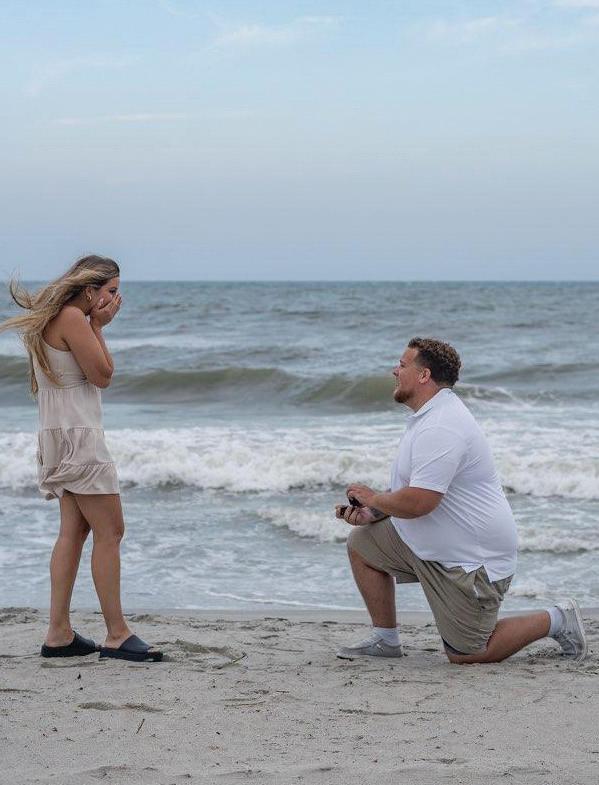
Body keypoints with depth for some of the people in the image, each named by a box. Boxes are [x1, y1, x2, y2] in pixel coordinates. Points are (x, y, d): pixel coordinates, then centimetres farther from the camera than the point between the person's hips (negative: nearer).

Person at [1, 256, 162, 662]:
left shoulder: (52, 318, 17)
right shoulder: (72, 317, -14)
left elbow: (98, 373, 18)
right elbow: (102, 375, -12)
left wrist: (96, 325, 10)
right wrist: (98, 326, -5)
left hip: (62, 437, 10)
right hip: (77, 436, -10)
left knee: (74, 530, 8)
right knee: (110, 531, -8)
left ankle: (59, 633, 7)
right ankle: (117, 635, -6)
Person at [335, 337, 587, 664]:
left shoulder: (440, 428, -25)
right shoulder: (428, 416, 11)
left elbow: (418, 502, -32)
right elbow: (413, 490, 18)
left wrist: (372, 499, -13)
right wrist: (371, 512, 1)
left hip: (471, 560, -10)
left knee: (463, 654, -3)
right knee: (362, 543, 8)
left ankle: (556, 620, 10)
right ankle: (385, 639, 16)